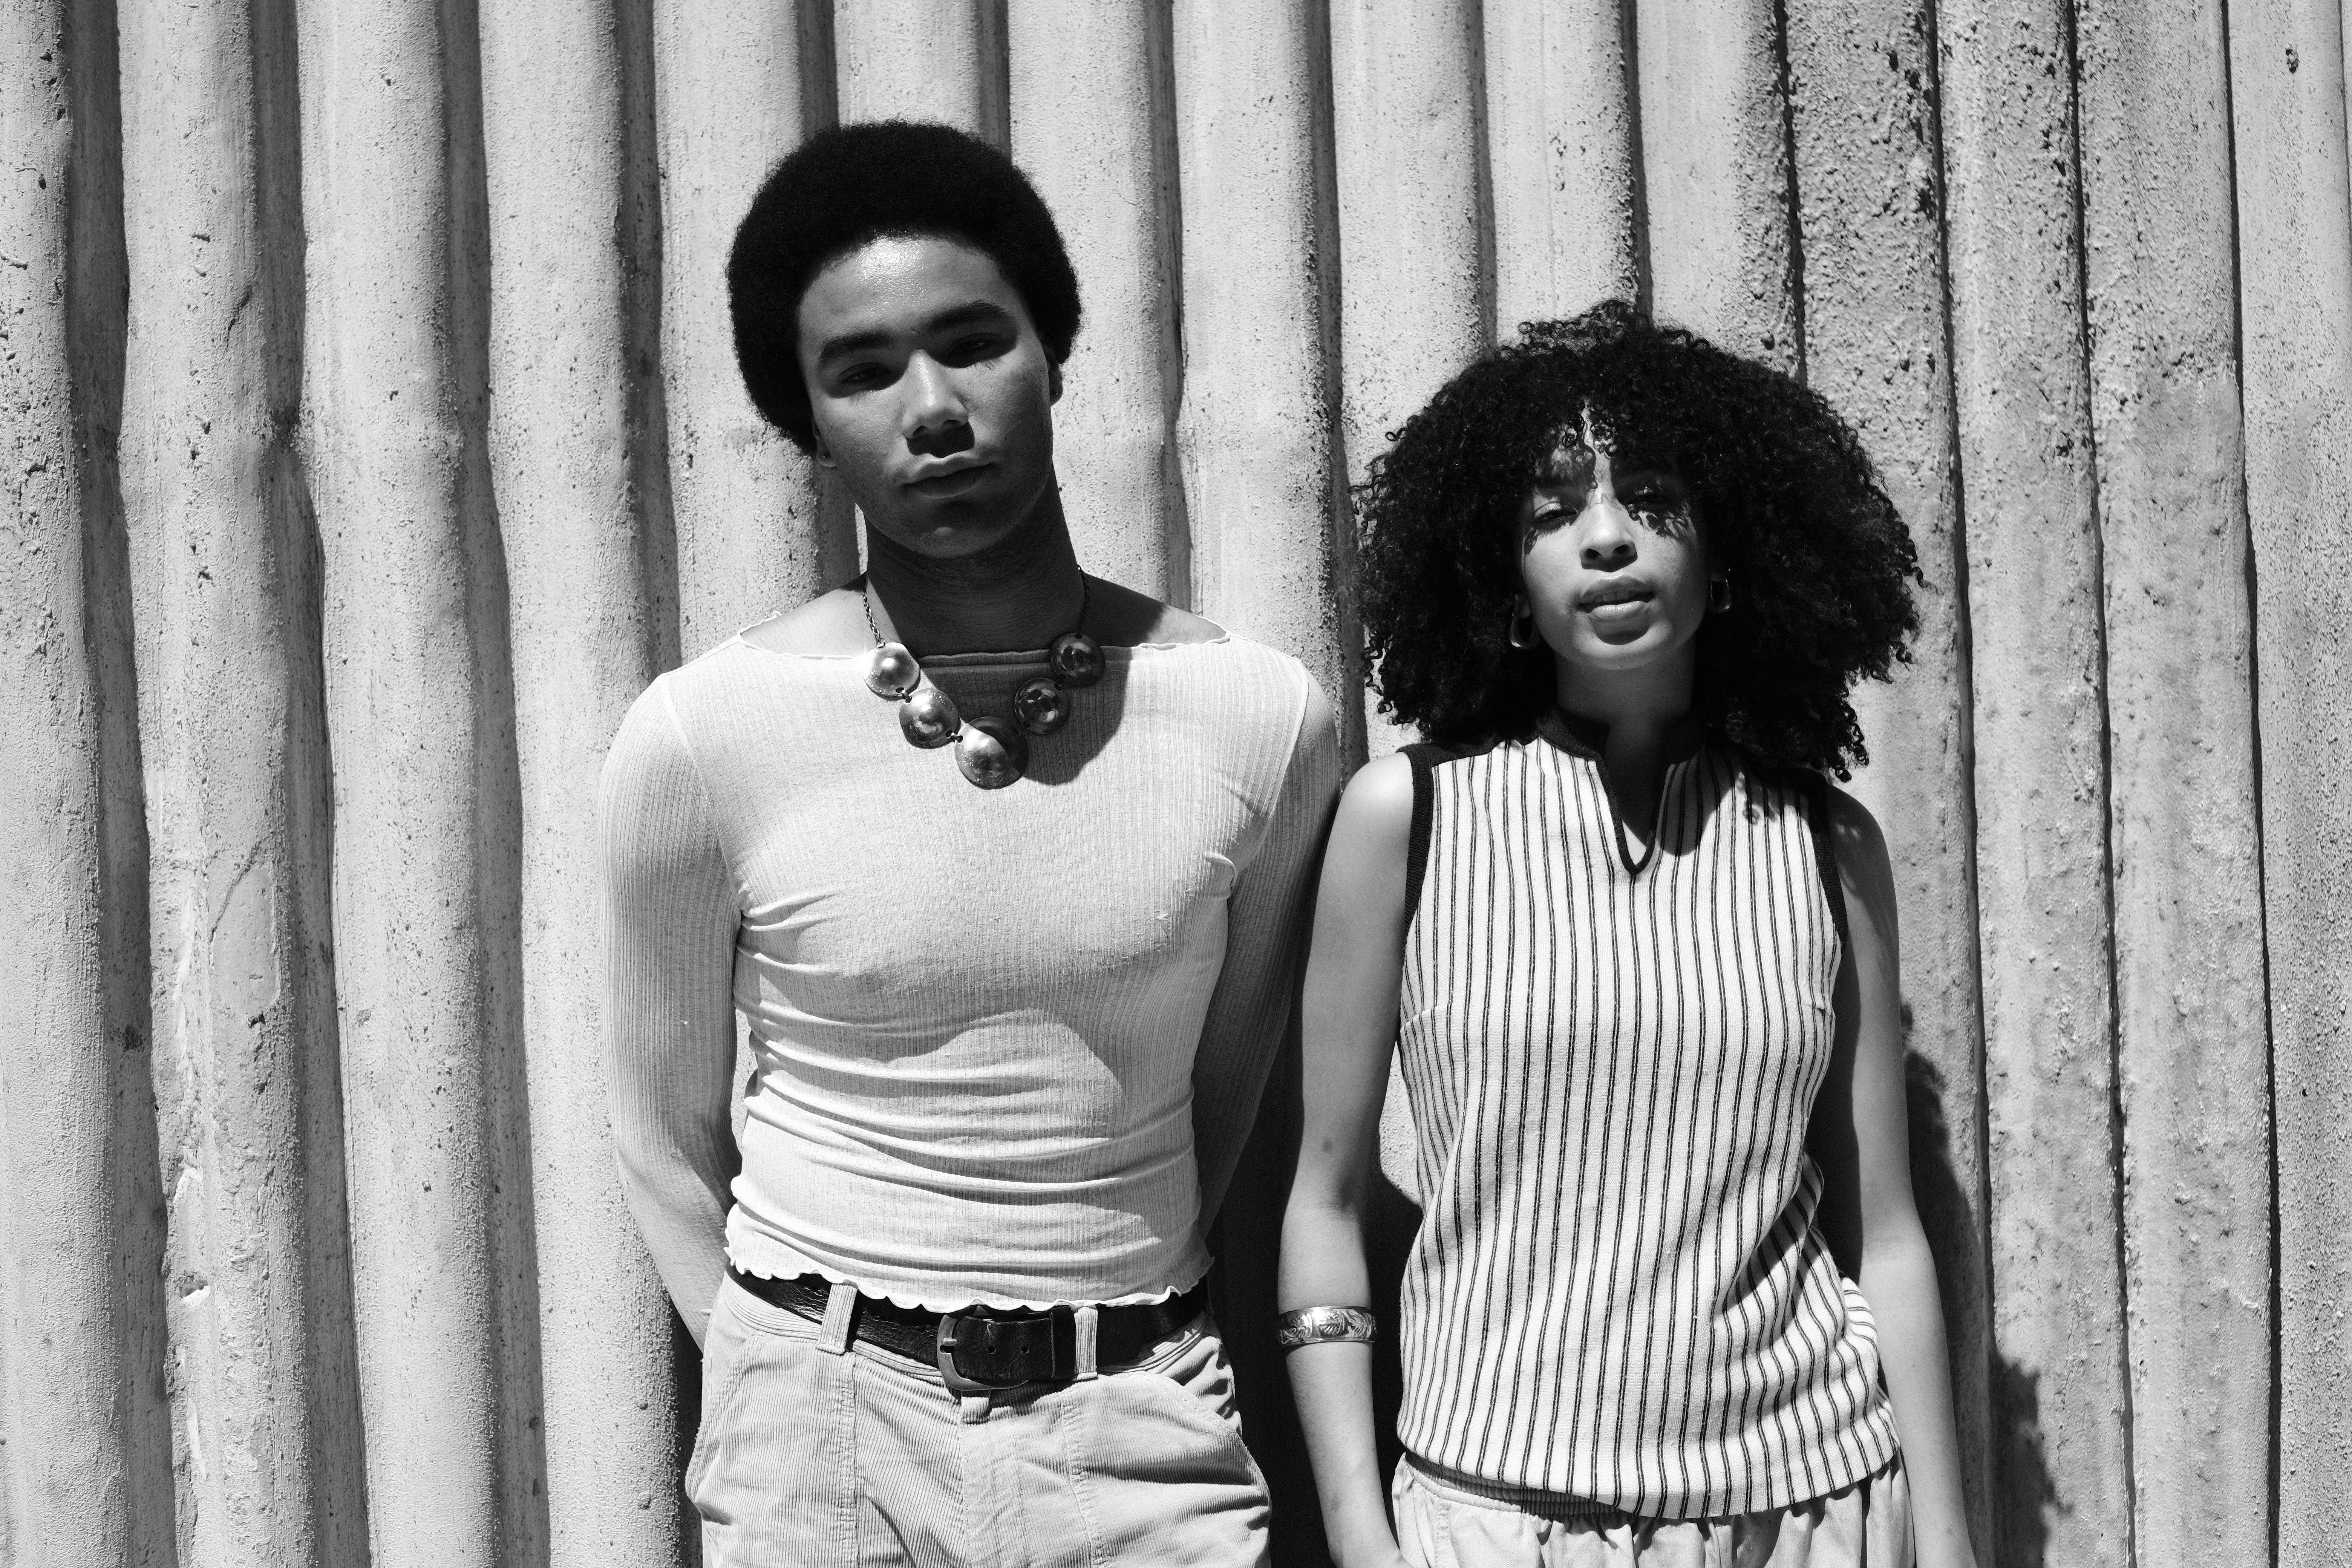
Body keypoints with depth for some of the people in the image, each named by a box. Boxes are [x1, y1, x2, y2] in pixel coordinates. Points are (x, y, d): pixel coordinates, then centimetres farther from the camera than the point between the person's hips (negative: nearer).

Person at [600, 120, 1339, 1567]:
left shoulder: (1262, 719, -9)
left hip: (1142, 1436, 1)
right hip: (829, 1437, 0)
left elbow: (1223, 1110, 4)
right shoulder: (700, 736, -10)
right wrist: (796, 1391, -1)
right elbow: (668, 1137, 1)